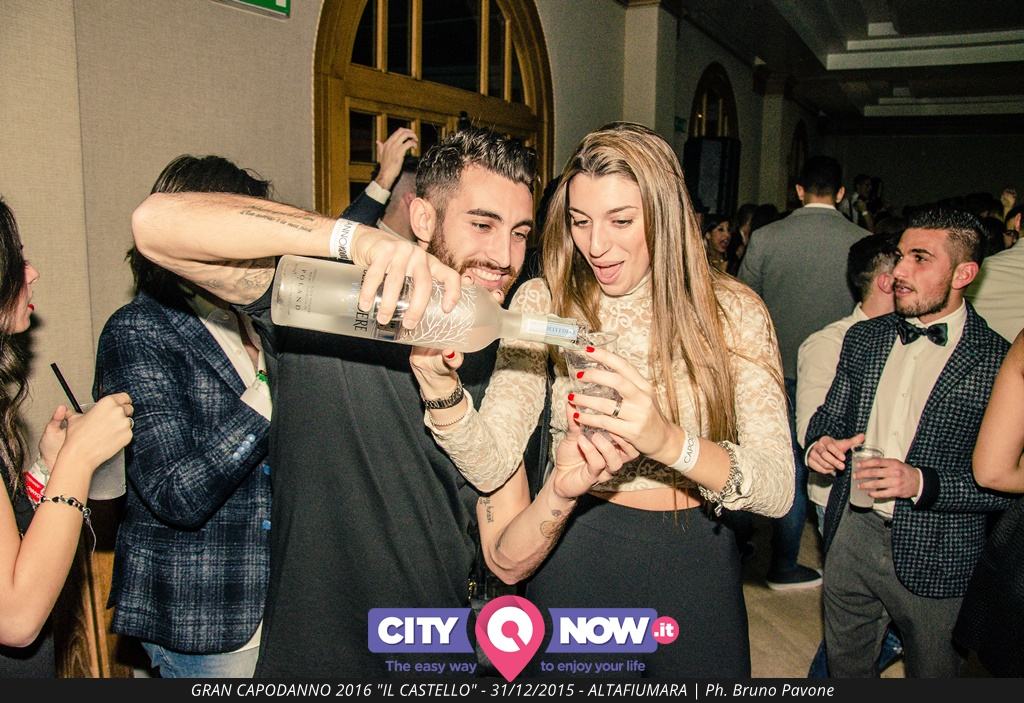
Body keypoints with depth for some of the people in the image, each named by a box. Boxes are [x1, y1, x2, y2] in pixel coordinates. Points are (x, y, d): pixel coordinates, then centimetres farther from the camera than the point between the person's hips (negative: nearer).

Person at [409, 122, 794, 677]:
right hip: (574, 560, 1)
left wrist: (667, 440, -37)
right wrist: (443, 394, -35)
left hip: (695, 569, 0)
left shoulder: (731, 311, -10)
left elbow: (778, 488, -19)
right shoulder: (543, 304, -8)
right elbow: (493, 461, -15)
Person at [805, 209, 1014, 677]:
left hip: (934, 556, -4)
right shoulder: (864, 338, 3)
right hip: (850, 534, 4)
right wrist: (820, 442, -10)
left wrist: (922, 482, -27)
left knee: (931, 673, 19)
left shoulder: (1001, 362, -13)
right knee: (844, 665, 22)